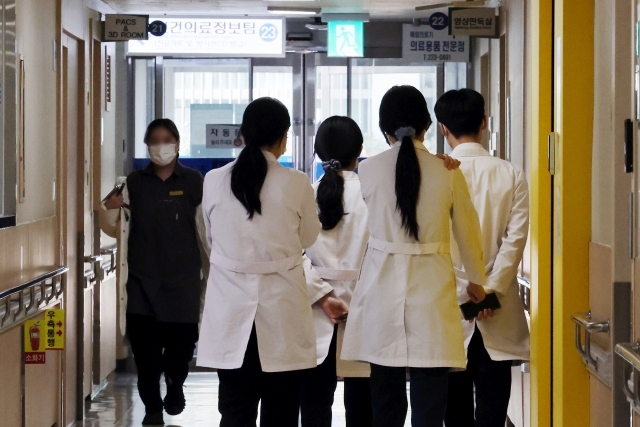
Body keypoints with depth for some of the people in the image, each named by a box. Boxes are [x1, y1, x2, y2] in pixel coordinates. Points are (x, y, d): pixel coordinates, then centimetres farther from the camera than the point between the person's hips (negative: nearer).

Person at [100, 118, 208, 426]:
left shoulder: (194, 181, 1)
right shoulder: (135, 182, 6)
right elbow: (118, 230, 10)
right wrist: (109, 210, -9)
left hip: (183, 281, -1)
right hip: (143, 281, 1)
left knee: (181, 344, 2)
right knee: (144, 348, -1)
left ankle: (175, 385, 34)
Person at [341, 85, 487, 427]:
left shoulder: (369, 171, -3)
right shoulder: (448, 174, -2)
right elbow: (468, 235, 9)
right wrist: (477, 283, 27)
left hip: (382, 292, 1)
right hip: (431, 291, -1)